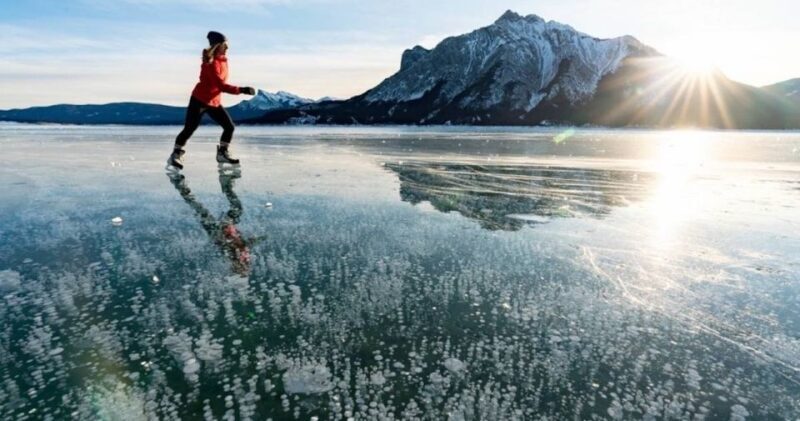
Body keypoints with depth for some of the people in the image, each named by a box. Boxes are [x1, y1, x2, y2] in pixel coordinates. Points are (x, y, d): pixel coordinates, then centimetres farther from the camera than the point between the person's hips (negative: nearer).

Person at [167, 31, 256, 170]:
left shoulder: (223, 60, 5)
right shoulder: (211, 63, -22)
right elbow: (221, 85, -30)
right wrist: (241, 90, -34)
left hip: (215, 102, 8)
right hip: (199, 101, -8)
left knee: (229, 126, 2)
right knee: (189, 129, -5)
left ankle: (222, 153, 16)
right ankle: (176, 155, 8)